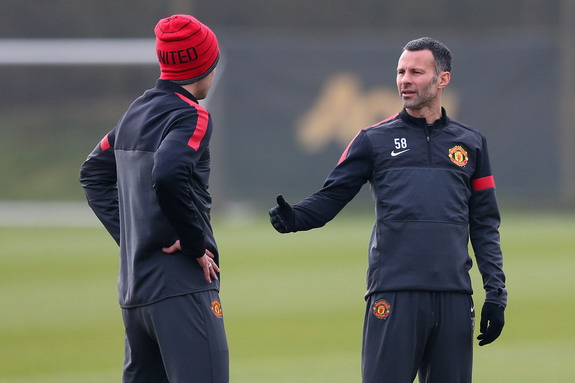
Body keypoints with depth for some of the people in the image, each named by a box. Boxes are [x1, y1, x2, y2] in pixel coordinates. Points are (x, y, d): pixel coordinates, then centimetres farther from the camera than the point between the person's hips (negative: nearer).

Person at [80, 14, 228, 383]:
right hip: (181, 285, -9)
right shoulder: (191, 116, -10)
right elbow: (168, 176, -27)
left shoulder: (136, 113, 15)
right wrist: (198, 246, -17)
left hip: (133, 284, 9)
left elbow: (94, 173, 27)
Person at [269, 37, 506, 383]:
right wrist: (295, 218, -17)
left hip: (454, 298, 2)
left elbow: (484, 225, 15)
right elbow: (332, 196, 4)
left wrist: (496, 295, 8)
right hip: (393, 293, -2)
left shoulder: (471, 144, 16)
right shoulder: (375, 140, 11)